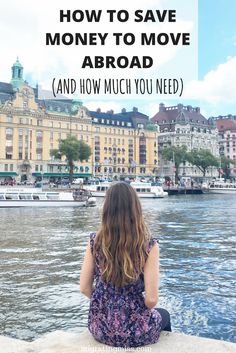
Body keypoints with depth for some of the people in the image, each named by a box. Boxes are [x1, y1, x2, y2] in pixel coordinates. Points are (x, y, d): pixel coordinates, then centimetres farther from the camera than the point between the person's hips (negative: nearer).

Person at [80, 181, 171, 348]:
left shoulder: (95, 241, -10)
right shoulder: (149, 245, -19)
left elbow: (85, 288, -4)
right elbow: (151, 299, -17)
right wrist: (141, 308, 5)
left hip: (100, 327, 3)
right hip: (135, 333, -3)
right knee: (164, 315, 32)